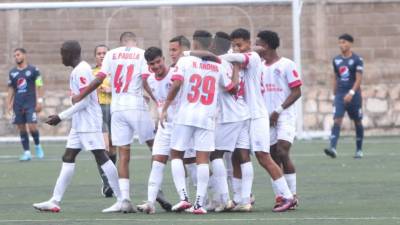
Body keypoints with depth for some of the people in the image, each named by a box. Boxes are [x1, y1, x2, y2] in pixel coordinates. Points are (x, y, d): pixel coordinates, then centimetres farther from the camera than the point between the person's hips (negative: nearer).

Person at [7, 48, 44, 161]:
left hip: (31, 104, -4)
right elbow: (11, 89, 15)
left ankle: (37, 146, 13)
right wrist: (9, 104, 7)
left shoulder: (33, 70, -1)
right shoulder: (12, 72, 11)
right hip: (18, 104, 4)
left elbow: (39, 87, -2)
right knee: (21, 129, 2)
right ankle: (27, 152, 6)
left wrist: (39, 101, -9)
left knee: (32, 127, -12)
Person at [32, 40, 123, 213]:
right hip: (79, 124, 11)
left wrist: (61, 117, -16)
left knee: (101, 157, -9)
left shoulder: (81, 71, -15)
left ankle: (122, 200, -7)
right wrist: (61, 117, 19)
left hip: (89, 123, -11)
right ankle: (55, 201, 7)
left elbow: (84, 100, -20)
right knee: (68, 158, 8)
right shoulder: (78, 70, 16)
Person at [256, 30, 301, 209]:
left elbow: (296, 92, -9)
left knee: (282, 152, -17)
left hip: (284, 116, -6)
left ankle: (292, 195, -9)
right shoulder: (260, 67, 13)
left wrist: (278, 111, -15)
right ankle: (279, 196, 8)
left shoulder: (286, 65, -5)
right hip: (266, 118, 6)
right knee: (273, 157, 3)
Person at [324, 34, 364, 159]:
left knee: (358, 122, 8)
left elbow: (359, 79, -12)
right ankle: (332, 148, -26)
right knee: (337, 121, -14)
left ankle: (359, 150, 20)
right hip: (340, 95, 3)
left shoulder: (357, 60, -5)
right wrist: (335, 94, 16)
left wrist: (351, 93, -24)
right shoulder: (336, 60, 9)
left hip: (353, 95, -3)